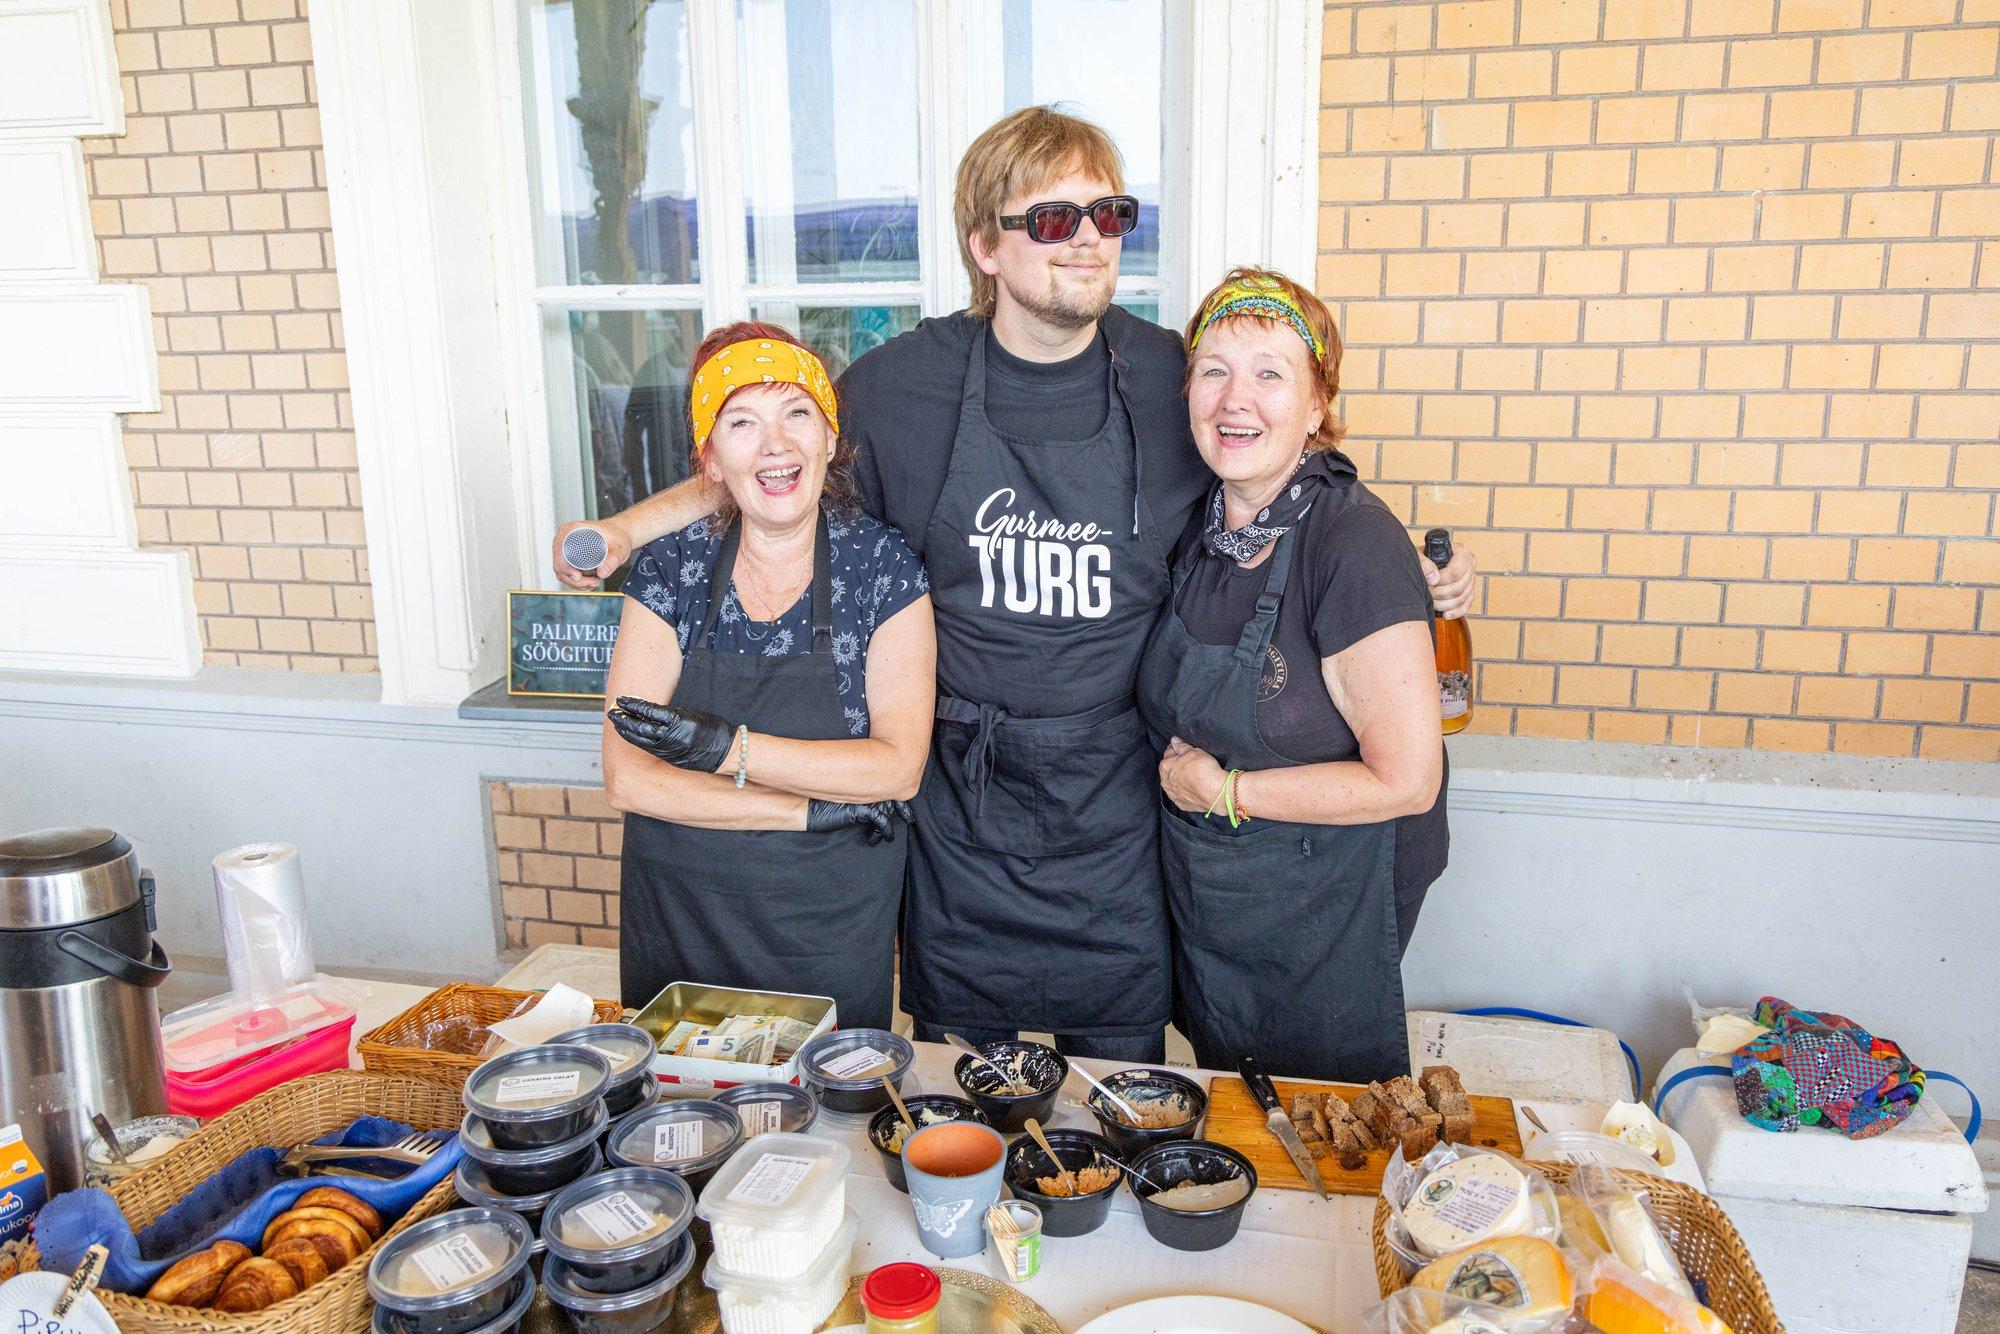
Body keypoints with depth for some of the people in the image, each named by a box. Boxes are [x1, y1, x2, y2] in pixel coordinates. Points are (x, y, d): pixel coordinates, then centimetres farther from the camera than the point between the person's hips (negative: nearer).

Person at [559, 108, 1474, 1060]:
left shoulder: (1176, 382, -4)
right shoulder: (900, 384, -5)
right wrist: (625, 527, 0)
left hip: (1116, 801, 0)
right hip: (959, 793, 0)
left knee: (1119, 1083, 15)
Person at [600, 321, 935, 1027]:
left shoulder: (881, 563, -7)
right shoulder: (671, 566, -5)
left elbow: (900, 767, -14)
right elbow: (629, 778, -11)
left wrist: (728, 749, -22)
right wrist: (816, 808, -17)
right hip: (678, 926, 2)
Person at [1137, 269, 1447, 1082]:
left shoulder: (1355, 542, -24)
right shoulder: (1204, 522, -3)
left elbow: (1406, 781, -24)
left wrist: (1221, 789, -18)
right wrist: (1181, 762, -4)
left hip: (1323, 917, -6)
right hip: (1204, 902, 6)